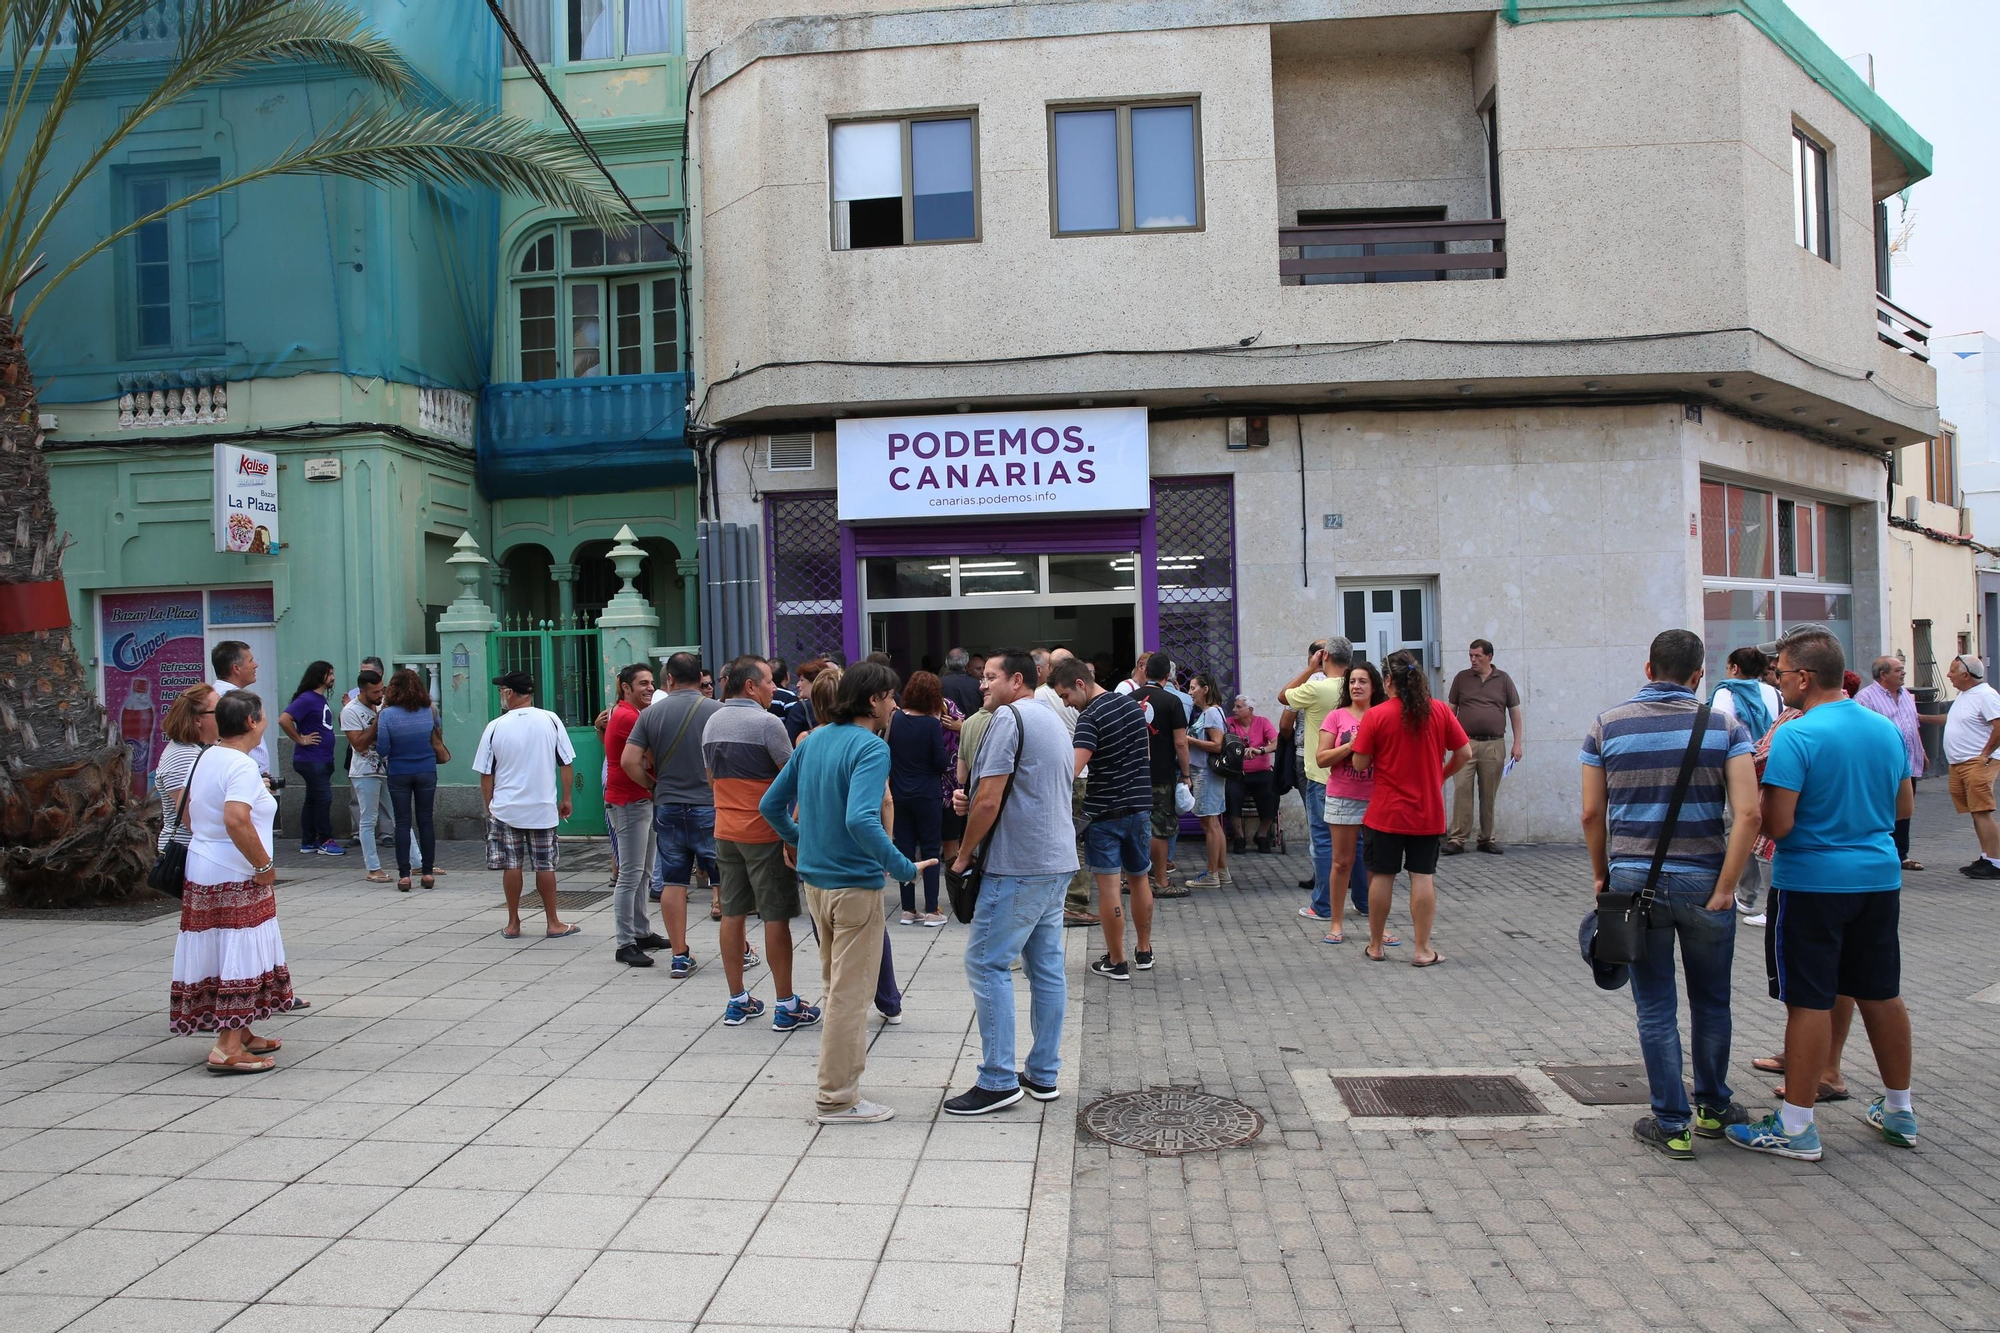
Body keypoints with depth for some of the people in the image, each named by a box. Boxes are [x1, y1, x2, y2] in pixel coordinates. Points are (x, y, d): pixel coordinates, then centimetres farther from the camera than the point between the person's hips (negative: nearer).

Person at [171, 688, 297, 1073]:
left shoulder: (206, 759, 11)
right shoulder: (242, 766, -17)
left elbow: (190, 817, 19)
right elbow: (236, 820, -30)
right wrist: (264, 865, -21)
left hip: (201, 871, 9)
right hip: (235, 879, -9)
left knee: (218, 955, 15)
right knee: (240, 957, -6)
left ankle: (240, 1035, 26)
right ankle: (228, 1049, -6)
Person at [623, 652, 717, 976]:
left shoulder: (652, 713, 1)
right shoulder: (716, 711, -8)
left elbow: (629, 760, -3)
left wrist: (653, 786, 10)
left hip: (667, 807, 3)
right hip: (709, 806, -3)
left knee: (673, 882, 8)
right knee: (725, 882, 8)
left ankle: (679, 957, 12)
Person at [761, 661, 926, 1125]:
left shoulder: (813, 741, 7)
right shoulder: (871, 748, -18)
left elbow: (771, 804, 11)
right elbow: (860, 820, -32)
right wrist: (905, 868, -24)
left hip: (815, 879, 8)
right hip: (854, 884, -8)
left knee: (837, 983, 23)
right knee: (849, 992, 3)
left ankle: (845, 1058, 38)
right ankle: (838, 1098, 11)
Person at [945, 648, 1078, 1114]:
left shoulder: (1009, 717, -12)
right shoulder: (1055, 720, 17)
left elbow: (989, 801, -18)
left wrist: (964, 854, -4)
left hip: (1018, 865, -9)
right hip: (1058, 861, 9)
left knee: (987, 963, -4)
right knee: (1046, 966, 12)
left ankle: (998, 1080, -3)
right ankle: (1043, 1074, 18)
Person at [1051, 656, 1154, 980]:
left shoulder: (1090, 717, -18)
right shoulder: (1132, 704, 7)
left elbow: (1073, 768, -31)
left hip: (1104, 811, -7)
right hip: (1140, 805, 7)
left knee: (1109, 885, 0)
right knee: (1139, 879, 18)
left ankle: (1116, 962, 5)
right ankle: (1144, 951, 29)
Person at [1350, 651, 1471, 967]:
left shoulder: (1376, 715, -10)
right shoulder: (1439, 710, -3)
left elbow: (1359, 764, -8)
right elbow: (1465, 753, 1)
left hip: (1387, 812, -2)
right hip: (1428, 811, 2)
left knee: (1381, 876, 8)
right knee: (1423, 876, 5)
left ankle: (1376, 946, 18)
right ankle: (1422, 950, 7)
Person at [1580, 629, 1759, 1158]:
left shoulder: (1607, 727, 0)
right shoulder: (1724, 727, -2)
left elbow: (1592, 813, 1)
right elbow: (1748, 813, -13)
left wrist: (1602, 875, 13)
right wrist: (1725, 888, -10)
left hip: (1634, 880, 0)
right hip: (1703, 881, 0)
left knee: (1656, 1008, 8)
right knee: (1711, 1001, 18)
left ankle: (1672, 1124, 11)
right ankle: (1713, 1108, 33)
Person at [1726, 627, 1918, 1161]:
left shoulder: (1796, 737, -18)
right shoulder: (1887, 729, 6)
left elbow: (1777, 824, -21)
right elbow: (1904, 807, 17)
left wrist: (1760, 772, -5)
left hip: (1813, 883, -7)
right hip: (1879, 877, 7)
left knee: (1809, 1001, -2)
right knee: (1881, 995, 17)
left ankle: (1796, 1127, 4)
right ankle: (1899, 1111, 30)